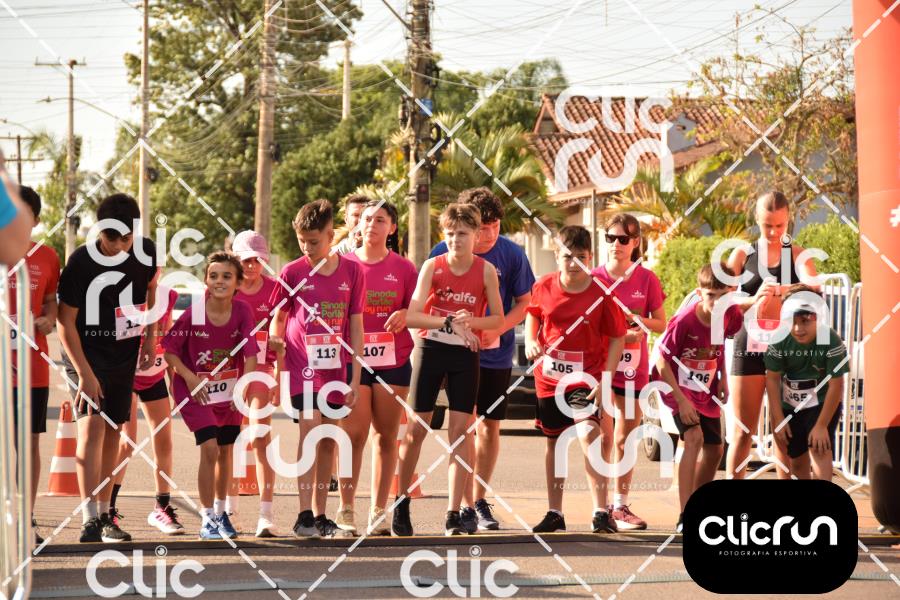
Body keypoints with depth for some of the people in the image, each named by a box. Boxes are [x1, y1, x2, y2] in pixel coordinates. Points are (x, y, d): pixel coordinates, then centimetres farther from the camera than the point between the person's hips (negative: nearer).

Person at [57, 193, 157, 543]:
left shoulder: (145, 252, -6)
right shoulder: (81, 262, -21)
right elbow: (65, 321, -18)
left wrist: (150, 336, 12)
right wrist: (84, 373, -23)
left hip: (125, 354, 5)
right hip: (85, 353, -5)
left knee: (113, 431, 10)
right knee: (93, 424, -20)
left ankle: (104, 515, 21)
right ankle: (89, 519, -25)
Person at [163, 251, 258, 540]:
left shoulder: (243, 312, -13)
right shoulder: (193, 314, -18)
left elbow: (250, 354, -14)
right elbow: (170, 350, -9)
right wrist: (189, 377, -20)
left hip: (230, 391, 3)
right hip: (197, 390, -3)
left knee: (225, 450, 13)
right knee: (210, 449, -14)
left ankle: (221, 513, 32)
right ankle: (208, 519, -4)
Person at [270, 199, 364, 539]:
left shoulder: (352, 271, 2)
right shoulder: (292, 272, -1)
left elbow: (356, 327, 4)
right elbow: (278, 317, 11)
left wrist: (356, 378, 2)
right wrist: (275, 336, -9)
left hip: (335, 367, 2)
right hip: (302, 362, -2)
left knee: (329, 440, 8)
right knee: (310, 429, -17)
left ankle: (320, 515, 18)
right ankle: (304, 514, -20)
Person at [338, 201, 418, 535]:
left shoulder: (404, 268, 7)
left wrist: (405, 314, -12)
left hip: (393, 360, 1)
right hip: (352, 358, -1)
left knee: (386, 436, 4)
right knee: (354, 435, -7)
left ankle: (379, 512, 9)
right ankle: (345, 510, -1)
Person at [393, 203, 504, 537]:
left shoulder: (486, 271, -4)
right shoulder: (432, 266, -6)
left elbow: (498, 319, 0)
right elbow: (411, 316, -13)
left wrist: (472, 322, -19)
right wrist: (447, 322, -26)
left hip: (466, 354, 0)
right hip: (430, 349, 0)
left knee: (460, 430, -4)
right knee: (416, 428, 3)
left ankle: (454, 515, -2)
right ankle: (401, 504, 19)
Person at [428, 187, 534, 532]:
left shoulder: (511, 254, -6)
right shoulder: (443, 254, -10)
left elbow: (523, 302, 1)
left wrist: (497, 330, -14)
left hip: (497, 352, 2)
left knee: (490, 424, 10)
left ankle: (480, 501, 23)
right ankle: (466, 505, -3)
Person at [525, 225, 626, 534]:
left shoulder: (601, 295, -13)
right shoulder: (543, 287, -4)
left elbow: (618, 337, -8)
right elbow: (532, 314, 17)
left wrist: (605, 380, -14)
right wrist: (530, 341, -2)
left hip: (586, 378, -4)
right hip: (549, 378, 4)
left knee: (588, 435, -23)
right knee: (553, 442, 13)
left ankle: (601, 512, -20)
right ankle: (555, 513, 25)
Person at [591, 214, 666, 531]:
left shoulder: (646, 279, 2)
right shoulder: (594, 277, 0)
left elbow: (661, 324, 6)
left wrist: (637, 320, -14)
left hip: (633, 366, 2)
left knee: (626, 438, 8)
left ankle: (620, 504, 18)